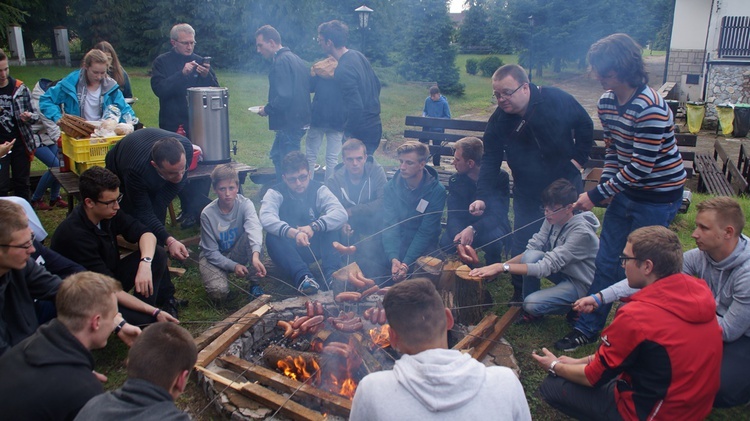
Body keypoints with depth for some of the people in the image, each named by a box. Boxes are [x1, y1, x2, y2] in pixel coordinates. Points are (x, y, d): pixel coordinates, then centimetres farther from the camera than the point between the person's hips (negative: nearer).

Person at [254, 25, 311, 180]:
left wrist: (267, 109, -8)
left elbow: (284, 97, -26)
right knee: (276, 156, 23)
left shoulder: (281, 62, -16)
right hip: (298, 119, 11)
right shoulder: (294, 58, 14)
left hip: (289, 124, -11)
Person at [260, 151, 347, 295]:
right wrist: (294, 233, -46)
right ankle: (302, 277, -48)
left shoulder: (319, 190, -2)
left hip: (314, 248, 1)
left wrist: (314, 226, -36)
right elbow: (266, 219, -28)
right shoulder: (275, 193, -6)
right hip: (288, 249, -1)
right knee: (272, 237, -32)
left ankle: (332, 274, -38)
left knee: (329, 227, -25)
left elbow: (341, 214, -19)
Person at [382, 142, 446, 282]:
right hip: (397, 242, 2)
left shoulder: (437, 191, -15)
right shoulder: (392, 186, -7)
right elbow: (390, 225, -14)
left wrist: (406, 263, -30)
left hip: (423, 245, -2)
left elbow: (426, 232, -18)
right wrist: (393, 258, -31)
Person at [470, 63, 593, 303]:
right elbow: (490, 161, -14)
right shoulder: (498, 121, -12)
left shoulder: (557, 100, -16)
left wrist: (578, 159, -8)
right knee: (522, 247, 1)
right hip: (527, 194, 1)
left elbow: (585, 125, 0)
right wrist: (482, 196, -26)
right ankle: (521, 297, 20)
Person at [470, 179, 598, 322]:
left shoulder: (582, 233, -30)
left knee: (532, 304, -26)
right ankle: (530, 310, -3)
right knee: (531, 256, -23)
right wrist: (497, 268, -25)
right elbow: (531, 249, -11)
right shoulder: (552, 220, -9)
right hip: (562, 272, 6)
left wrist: (503, 267, -38)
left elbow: (546, 267, -34)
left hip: (581, 284, -6)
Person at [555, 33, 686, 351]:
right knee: (606, 261, 10)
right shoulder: (607, 102, 1)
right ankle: (588, 328, 21)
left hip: (658, 196, -7)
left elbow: (642, 167, -25)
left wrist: (597, 195, -20)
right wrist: (606, 189, 0)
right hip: (626, 191, 7)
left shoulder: (650, 108, -25)